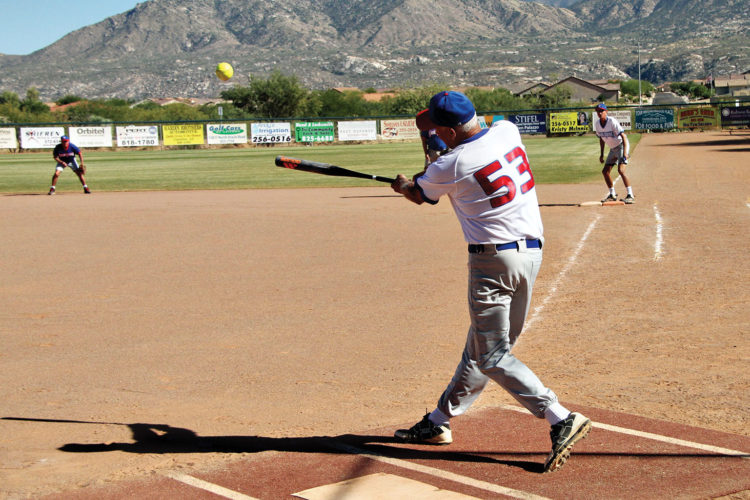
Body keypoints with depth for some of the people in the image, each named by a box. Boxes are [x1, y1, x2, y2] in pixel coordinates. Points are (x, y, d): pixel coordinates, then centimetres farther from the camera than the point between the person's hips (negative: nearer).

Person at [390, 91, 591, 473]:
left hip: (493, 258, -8)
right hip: (532, 252, 8)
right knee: (480, 348, 15)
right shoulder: (507, 131, 4)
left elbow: (420, 194, 9)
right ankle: (439, 422, 28)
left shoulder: (450, 165, -13)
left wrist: (402, 186, 32)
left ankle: (561, 419, -13)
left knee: (493, 357, -3)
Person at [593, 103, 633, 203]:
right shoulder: (597, 123, 0)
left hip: (621, 145, -8)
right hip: (613, 149, 8)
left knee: (621, 170, -24)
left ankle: (630, 196, -23)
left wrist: (625, 153, -35)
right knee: (605, 171, 8)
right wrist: (601, 154, 13)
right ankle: (612, 195, 22)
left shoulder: (612, 122, -23)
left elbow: (623, 136, -26)